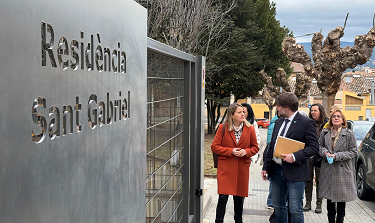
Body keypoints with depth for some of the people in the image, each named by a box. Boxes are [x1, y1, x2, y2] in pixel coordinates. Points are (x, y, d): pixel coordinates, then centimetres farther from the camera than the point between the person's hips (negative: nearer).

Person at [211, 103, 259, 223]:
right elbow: (214, 146, -2)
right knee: (223, 197, -8)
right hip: (225, 168, -2)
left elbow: (255, 147, 11)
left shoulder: (250, 129, 3)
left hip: (242, 168, 2)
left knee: (239, 198, 12)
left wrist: (246, 152, -10)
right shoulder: (223, 128, -3)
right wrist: (231, 151, -13)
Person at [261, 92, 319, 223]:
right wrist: (266, 167, 13)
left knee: (295, 210, -2)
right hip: (276, 170, 7)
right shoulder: (279, 122, 14)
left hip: (294, 172, -7)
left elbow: (314, 147, -12)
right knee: (278, 207, 16)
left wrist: (295, 156, -23)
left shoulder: (306, 123, -8)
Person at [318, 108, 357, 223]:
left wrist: (337, 156, -16)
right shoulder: (325, 132, 4)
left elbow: (353, 152, -5)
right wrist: (325, 153, -9)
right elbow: (320, 146, 14)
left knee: (342, 197, 4)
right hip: (328, 170, 3)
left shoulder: (349, 134, -6)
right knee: (330, 196, 10)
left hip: (343, 170, -3)